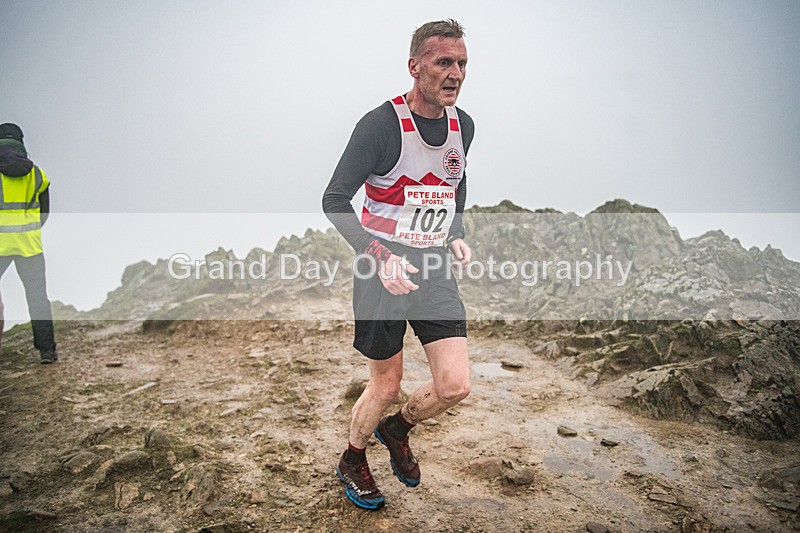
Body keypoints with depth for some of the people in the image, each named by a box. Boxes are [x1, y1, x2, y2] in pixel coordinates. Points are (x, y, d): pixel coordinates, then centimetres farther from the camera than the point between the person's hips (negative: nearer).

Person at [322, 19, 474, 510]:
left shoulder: (463, 126, 5)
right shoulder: (381, 125, -15)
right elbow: (334, 200, -12)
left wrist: (457, 234, 9)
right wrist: (380, 256, -22)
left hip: (435, 268, 5)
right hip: (384, 269, -5)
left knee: (455, 386, -2)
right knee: (387, 385, 7)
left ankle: (397, 429, 31)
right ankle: (353, 462, 37)